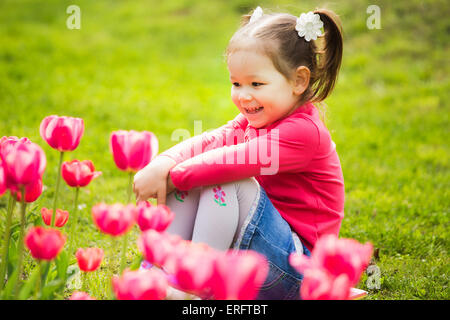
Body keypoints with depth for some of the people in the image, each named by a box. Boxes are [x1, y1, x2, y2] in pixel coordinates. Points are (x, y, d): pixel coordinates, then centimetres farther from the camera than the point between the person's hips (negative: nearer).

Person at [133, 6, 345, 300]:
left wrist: (172, 176, -21)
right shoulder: (253, 121, 10)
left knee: (229, 182, -28)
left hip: (295, 270, -8)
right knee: (184, 179, -5)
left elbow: (231, 161, -29)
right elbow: (210, 142, -6)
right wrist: (162, 165, -25)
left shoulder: (304, 132, -19)